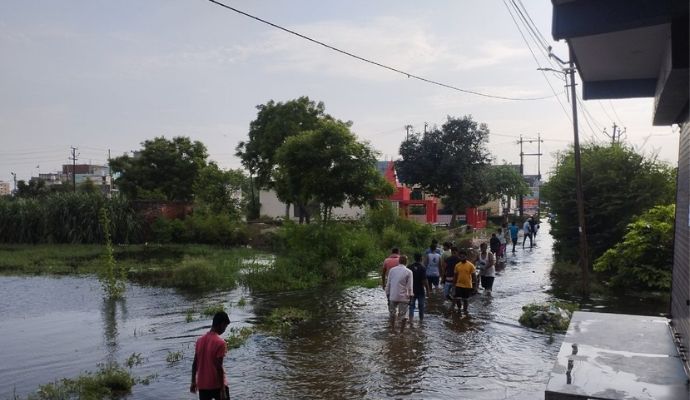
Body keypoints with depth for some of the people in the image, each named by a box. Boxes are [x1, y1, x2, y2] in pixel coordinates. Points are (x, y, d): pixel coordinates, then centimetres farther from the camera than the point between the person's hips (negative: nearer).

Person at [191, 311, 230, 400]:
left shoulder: (200, 340, 2)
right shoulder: (220, 342, -18)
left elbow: (195, 364, 7)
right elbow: (219, 367, -19)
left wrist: (193, 382, 17)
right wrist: (222, 389, -14)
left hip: (202, 385, 6)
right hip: (217, 385, -5)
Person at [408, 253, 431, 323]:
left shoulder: (409, 267, -2)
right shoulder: (422, 267, -14)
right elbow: (425, 280, -17)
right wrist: (428, 290, -10)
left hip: (412, 290, 3)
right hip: (420, 290, -2)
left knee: (411, 305, 7)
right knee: (421, 305, 12)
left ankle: (410, 319, -7)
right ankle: (421, 319, 23)